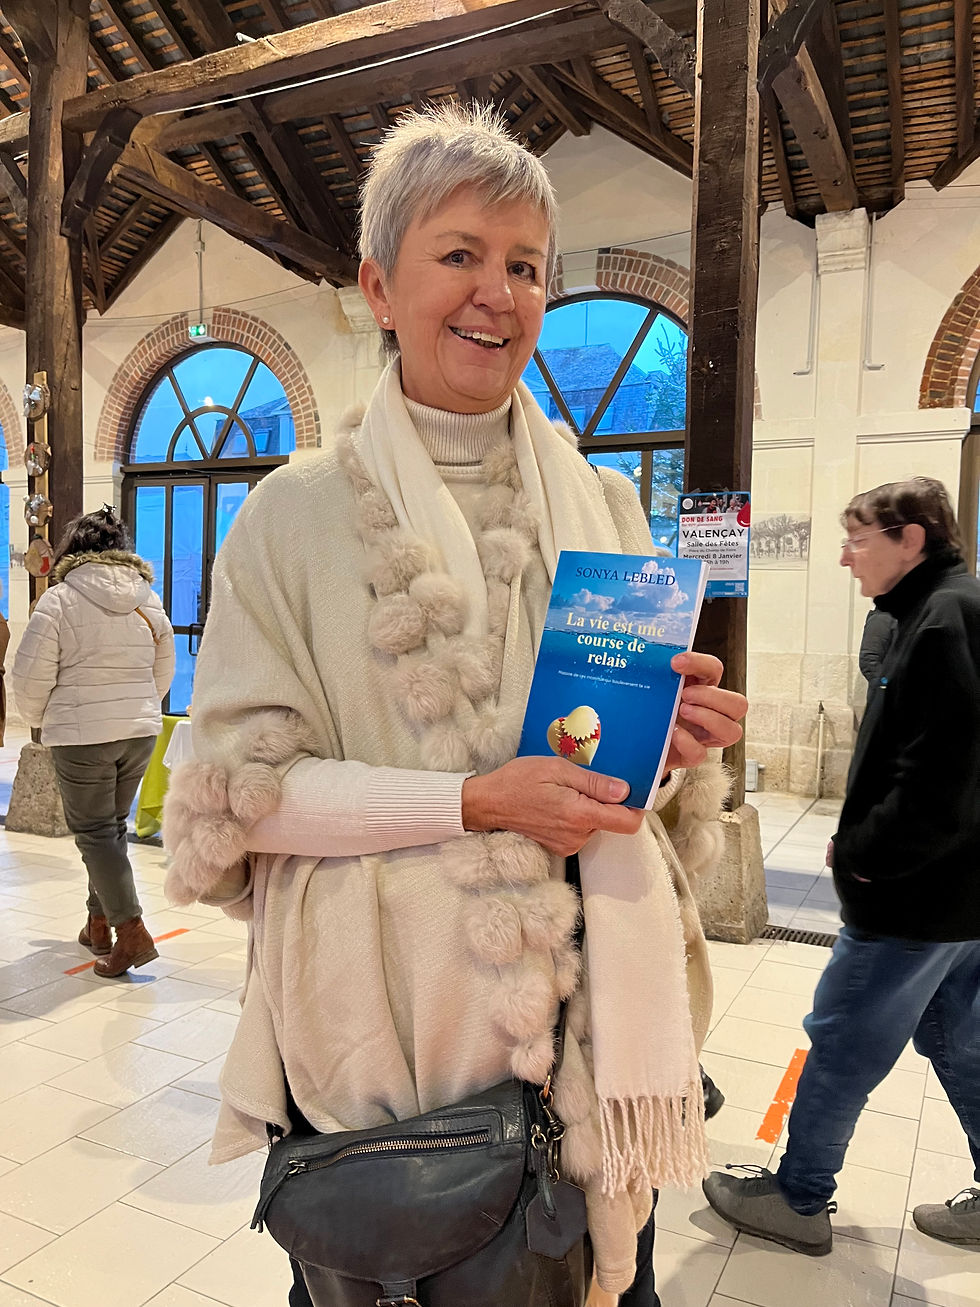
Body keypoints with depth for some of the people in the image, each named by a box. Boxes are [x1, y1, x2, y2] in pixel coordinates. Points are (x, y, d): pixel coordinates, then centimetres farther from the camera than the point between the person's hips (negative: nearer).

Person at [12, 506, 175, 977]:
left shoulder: (59, 600, -9)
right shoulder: (149, 600, 6)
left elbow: (32, 678, -8)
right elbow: (163, 673, 13)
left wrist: (40, 720, 11)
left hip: (82, 735, -5)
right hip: (141, 730, 5)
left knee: (95, 832, 2)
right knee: (112, 824, 17)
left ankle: (131, 931, -4)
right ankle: (99, 924, 26)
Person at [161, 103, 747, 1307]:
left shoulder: (600, 505, 6)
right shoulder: (298, 512, -5)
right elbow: (242, 787, -9)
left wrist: (675, 739, -10)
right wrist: (475, 802, -19)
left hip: (586, 1004, 4)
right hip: (378, 1009, -3)